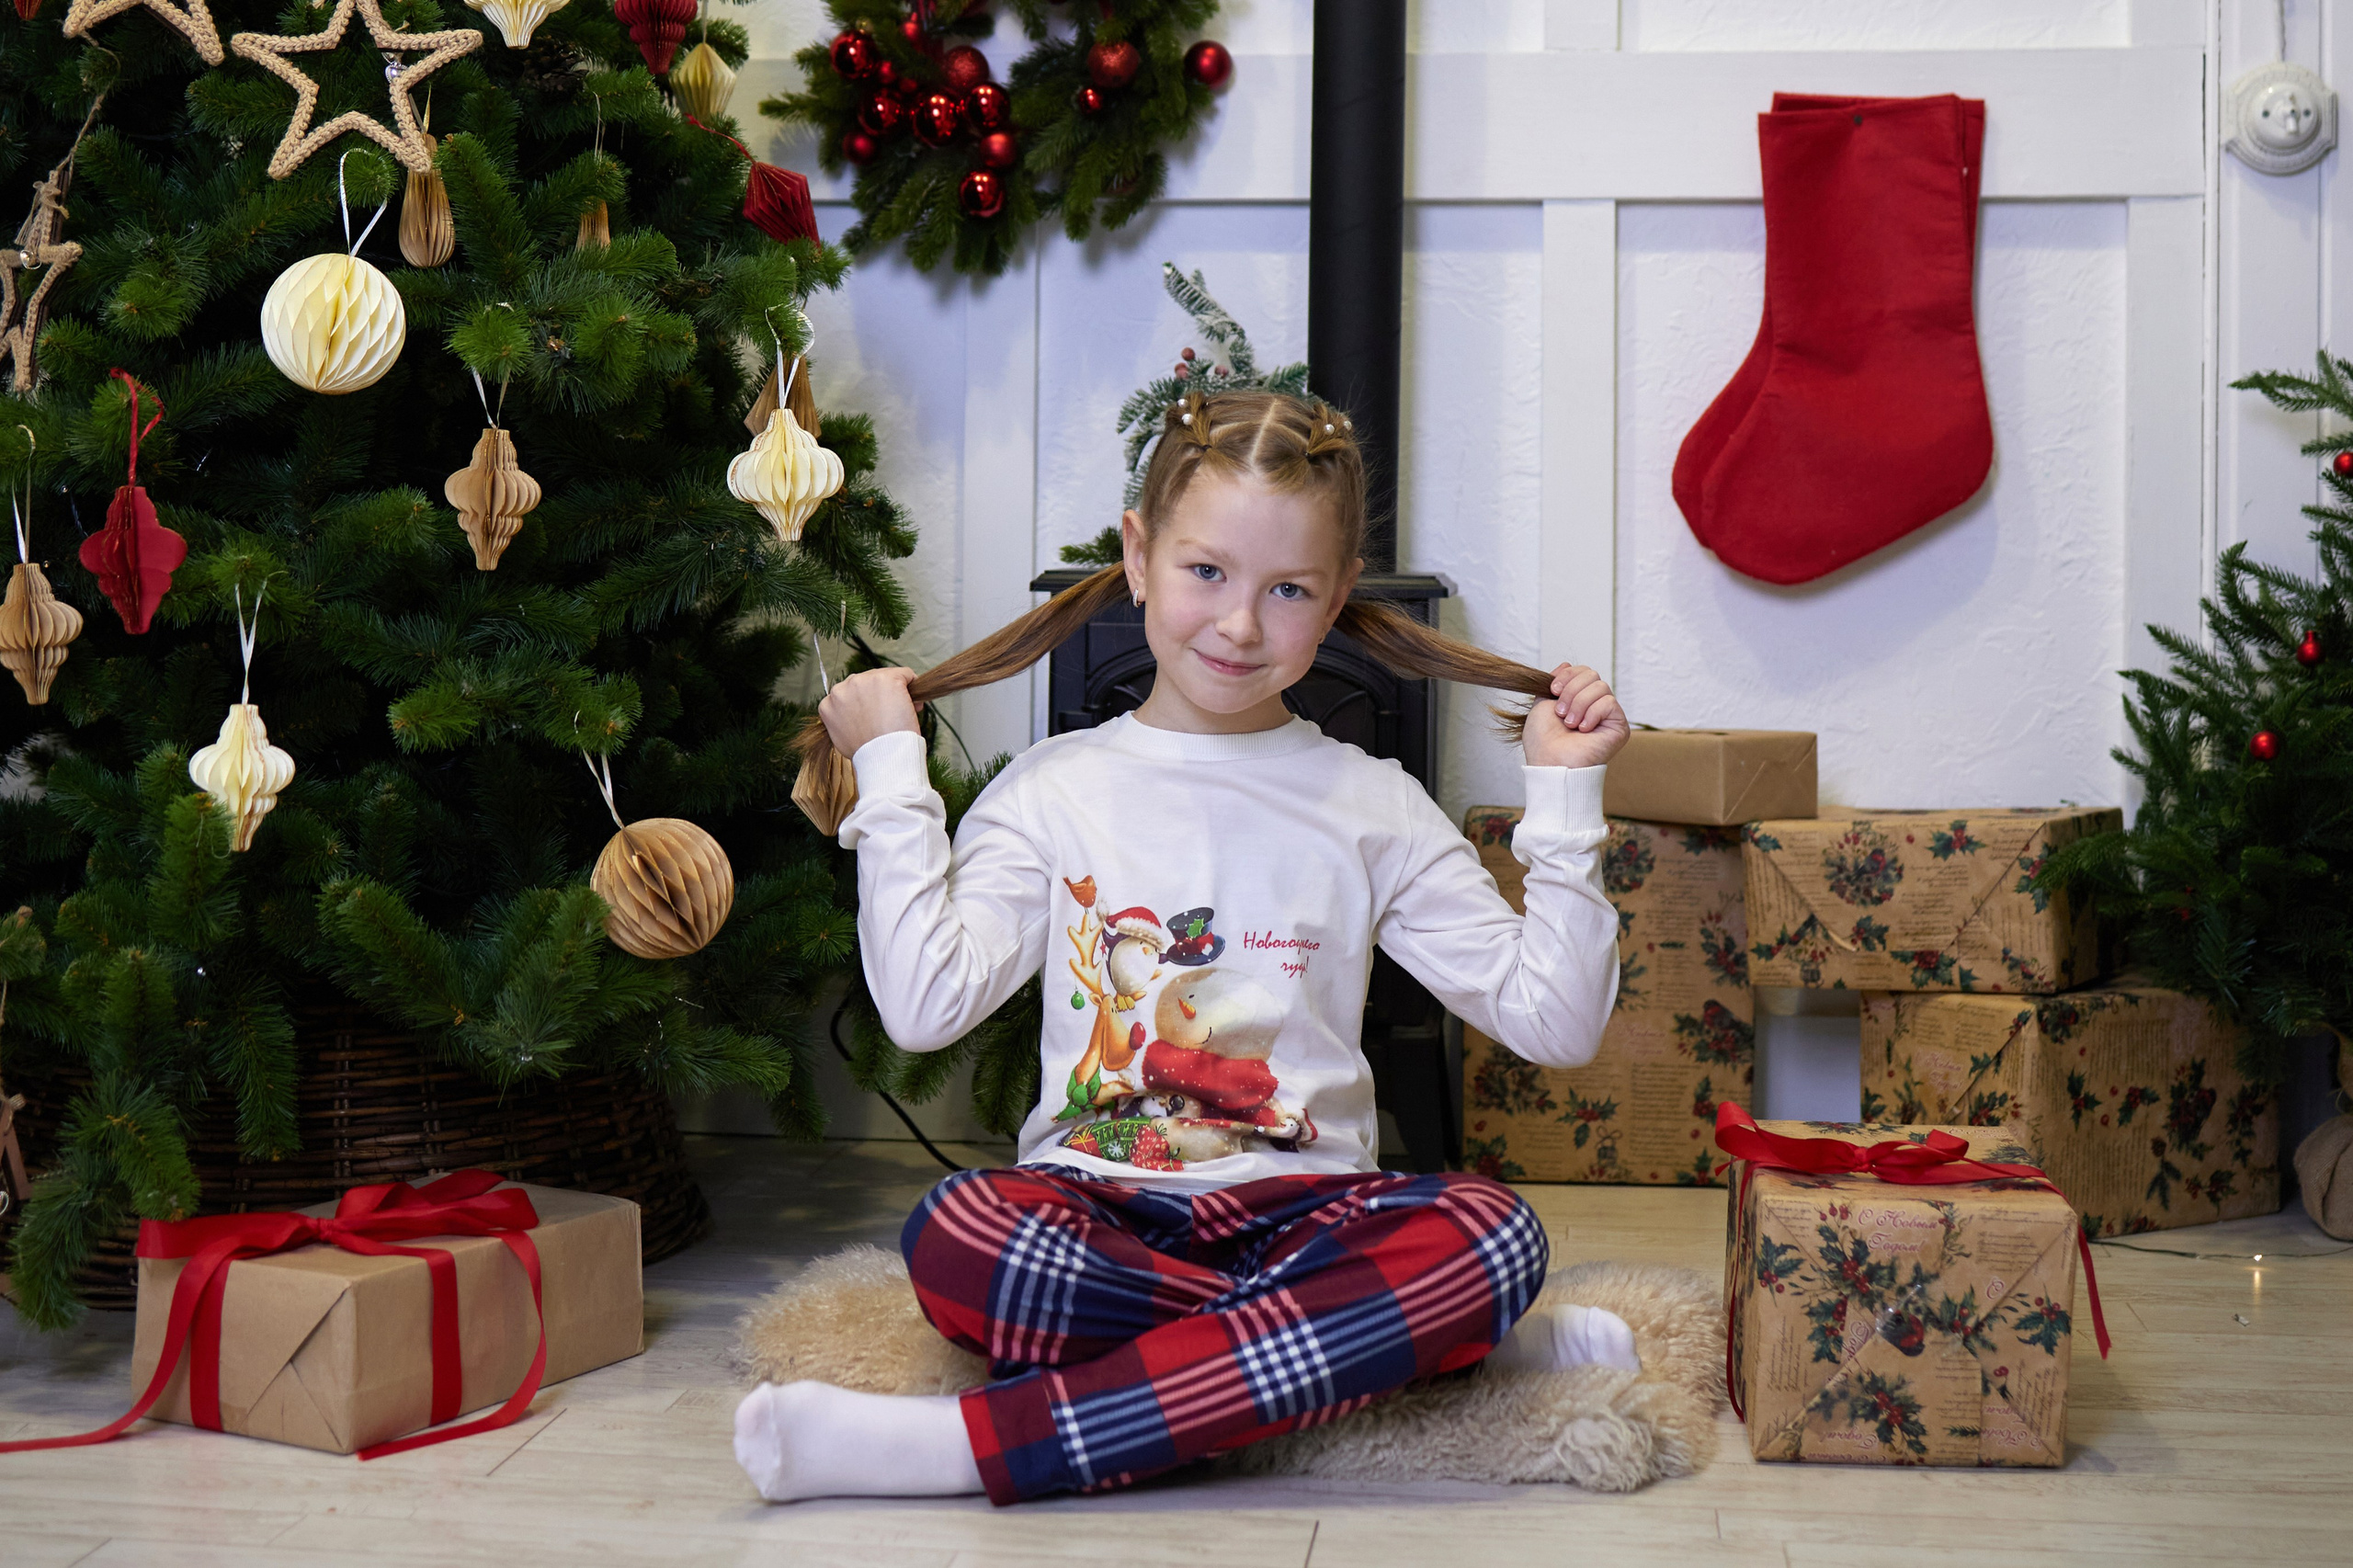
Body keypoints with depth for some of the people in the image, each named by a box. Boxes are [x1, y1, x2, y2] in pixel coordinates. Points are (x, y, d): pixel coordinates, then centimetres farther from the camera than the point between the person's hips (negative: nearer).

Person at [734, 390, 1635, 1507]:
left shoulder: (1372, 809, 10)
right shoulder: (1056, 792, 7)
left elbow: (1556, 1020, 7)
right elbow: (925, 1006, -7)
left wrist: (1566, 798, 3)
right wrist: (891, 775, -2)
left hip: (1305, 1207, 2)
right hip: (1093, 1216, -1)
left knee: (1495, 1232, -31)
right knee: (952, 1241, -35)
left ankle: (978, 1445, -30)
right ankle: (1454, 1337, -22)